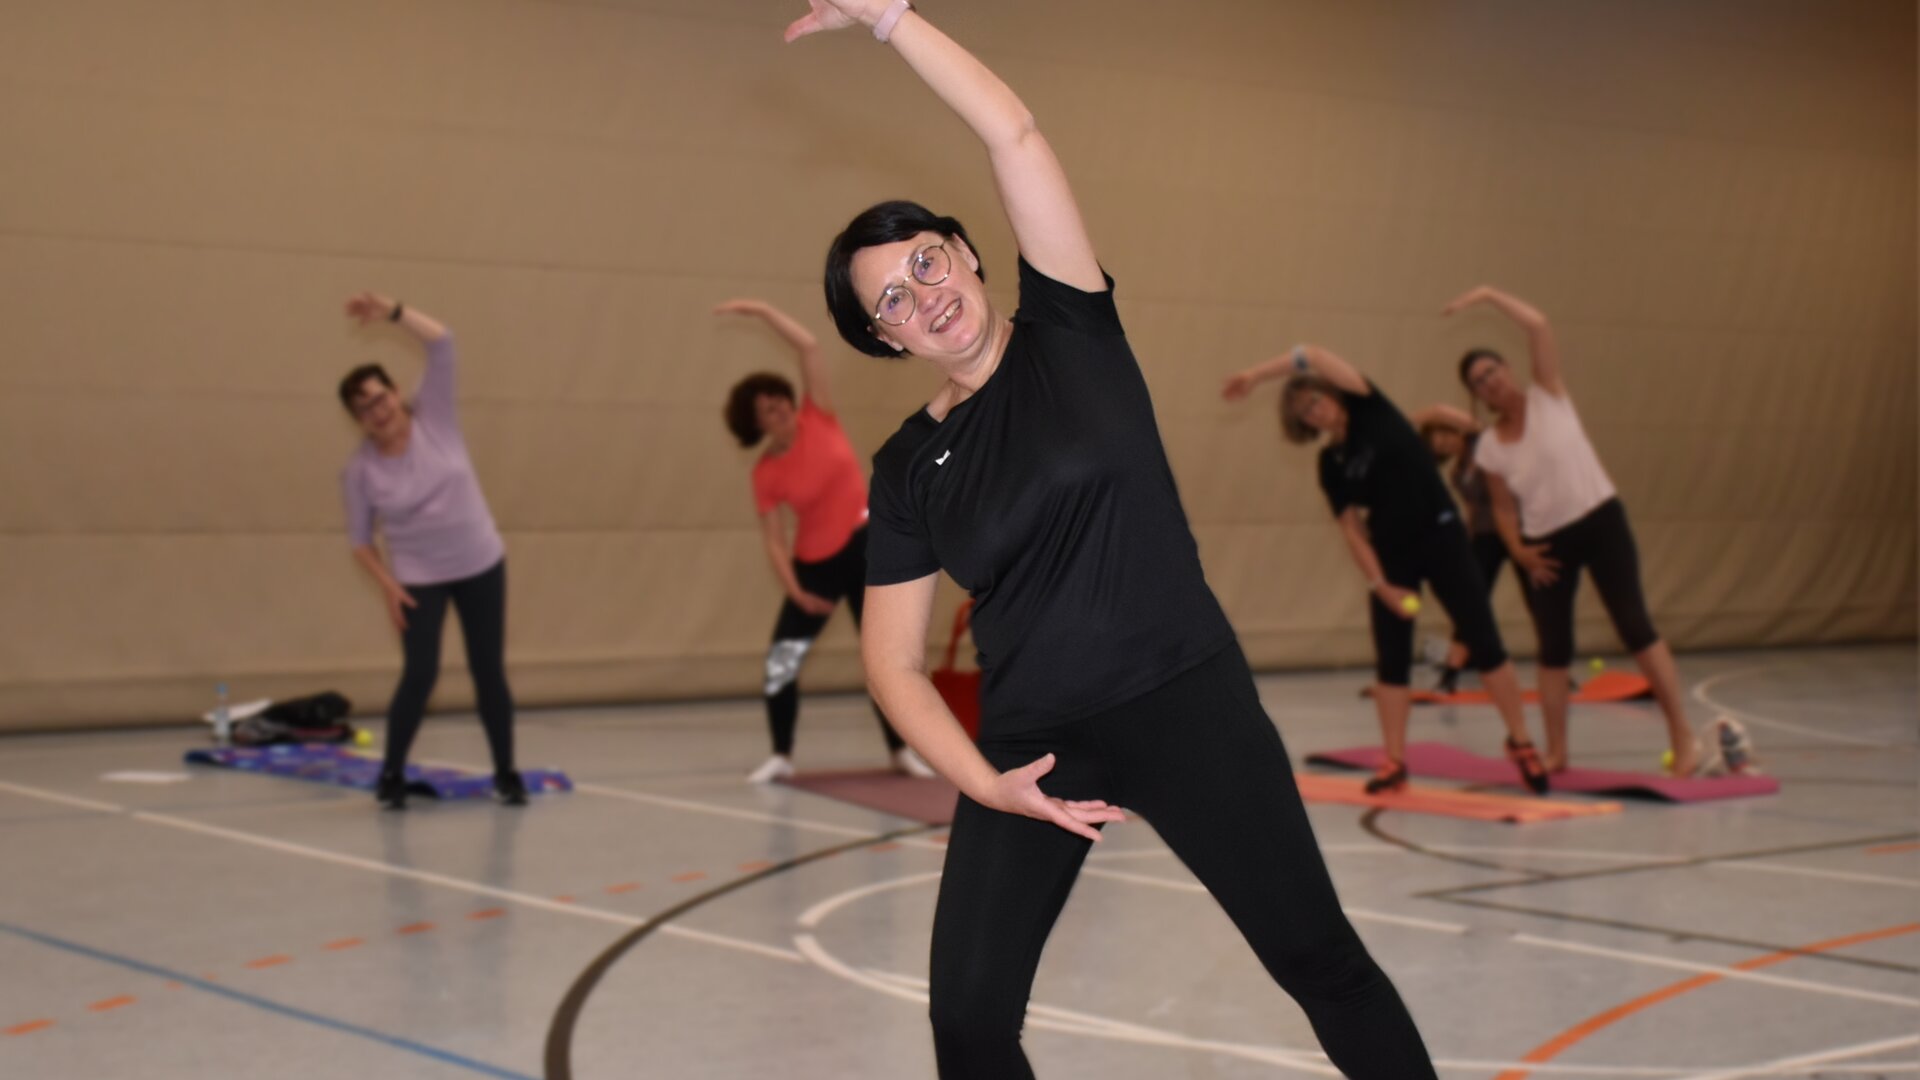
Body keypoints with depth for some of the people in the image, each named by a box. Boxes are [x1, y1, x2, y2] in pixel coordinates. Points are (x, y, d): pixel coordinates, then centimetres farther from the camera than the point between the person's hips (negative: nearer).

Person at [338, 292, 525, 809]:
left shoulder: (433, 418, -7)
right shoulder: (361, 469, -9)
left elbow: (441, 343, -16)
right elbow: (360, 540, -2)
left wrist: (390, 311, -24)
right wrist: (388, 585, -14)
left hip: (481, 566, 2)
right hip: (419, 580, -1)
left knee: (489, 671, 5)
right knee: (420, 674, -10)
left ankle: (506, 773, 15)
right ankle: (391, 776, 5)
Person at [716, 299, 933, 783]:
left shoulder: (818, 419, -8)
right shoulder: (765, 475, -8)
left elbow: (809, 347, -14)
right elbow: (774, 542, -7)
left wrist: (761, 309, -17)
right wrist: (795, 591, -19)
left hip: (867, 548, 0)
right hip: (815, 563, 0)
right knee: (782, 658, -6)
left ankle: (900, 749, 18)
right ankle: (781, 757, 8)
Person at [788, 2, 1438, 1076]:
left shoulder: (1068, 331, -1)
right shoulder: (907, 470, 4)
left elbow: (1014, 132, -11)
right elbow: (895, 660, 5)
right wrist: (984, 783, -9)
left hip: (1186, 705, -2)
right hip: (1033, 743, 3)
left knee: (1319, 959, -1)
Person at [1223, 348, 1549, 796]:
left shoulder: (1370, 408, -6)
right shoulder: (1330, 463, 2)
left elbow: (1313, 356, -20)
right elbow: (1352, 529, -3)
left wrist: (1256, 374, -19)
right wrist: (1380, 584, -13)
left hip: (1441, 537, -3)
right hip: (1391, 554, 3)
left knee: (1485, 644, -2)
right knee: (1391, 659, 1)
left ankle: (1520, 743, 10)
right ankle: (1394, 762, 8)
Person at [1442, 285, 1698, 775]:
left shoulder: (1547, 394, -6)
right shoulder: (1489, 448, 1)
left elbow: (1538, 325, -18)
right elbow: (1504, 507, 10)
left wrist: (1488, 294, -17)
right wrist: (1518, 550, -5)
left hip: (1600, 521, -4)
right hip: (1546, 544, 4)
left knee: (1635, 626, -10)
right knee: (1553, 649, 6)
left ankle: (1682, 737, -7)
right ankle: (1556, 751, 18)